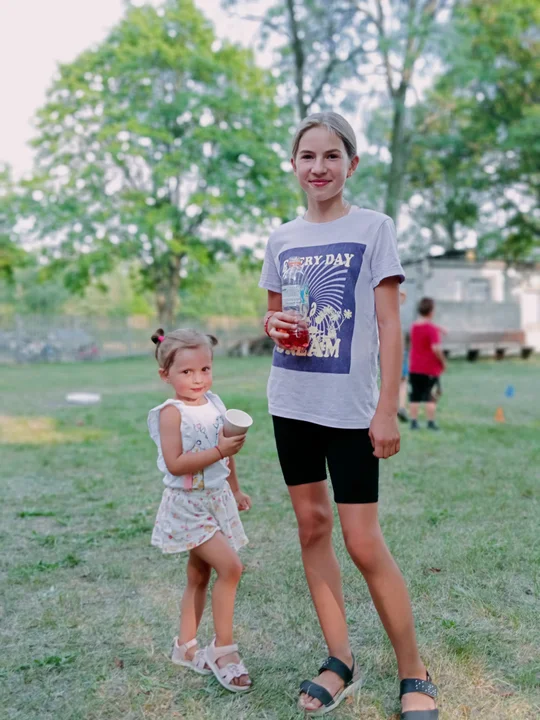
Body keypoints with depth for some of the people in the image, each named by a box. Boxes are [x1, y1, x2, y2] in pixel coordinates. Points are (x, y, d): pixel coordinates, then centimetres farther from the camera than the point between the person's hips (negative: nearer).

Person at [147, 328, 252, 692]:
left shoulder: (215, 403, 3)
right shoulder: (172, 412, -17)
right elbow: (175, 464, -25)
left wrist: (235, 490, 22)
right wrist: (219, 451, -30)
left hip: (217, 500, 7)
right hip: (188, 505, -7)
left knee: (199, 576, 17)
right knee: (230, 566, -15)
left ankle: (186, 646, 33)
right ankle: (223, 649, 1)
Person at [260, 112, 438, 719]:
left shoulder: (374, 228, -3)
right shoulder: (282, 239, 9)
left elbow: (389, 326, -6)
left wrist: (388, 410, -12)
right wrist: (273, 325, -6)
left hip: (350, 407, -5)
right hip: (291, 402, 5)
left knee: (364, 543, -4)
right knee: (311, 526, 9)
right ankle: (340, 661, 23)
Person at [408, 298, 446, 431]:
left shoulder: (414, 326, 6)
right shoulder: (432, 328, -16)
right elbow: (436, 348, -23)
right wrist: (443, 361, -10)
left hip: (414, 369, 6)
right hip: (431, 369, -6)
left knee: (415, 396, 8)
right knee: (431, 397, 2)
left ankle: (414, 421, 10)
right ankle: (431, 422, 4)